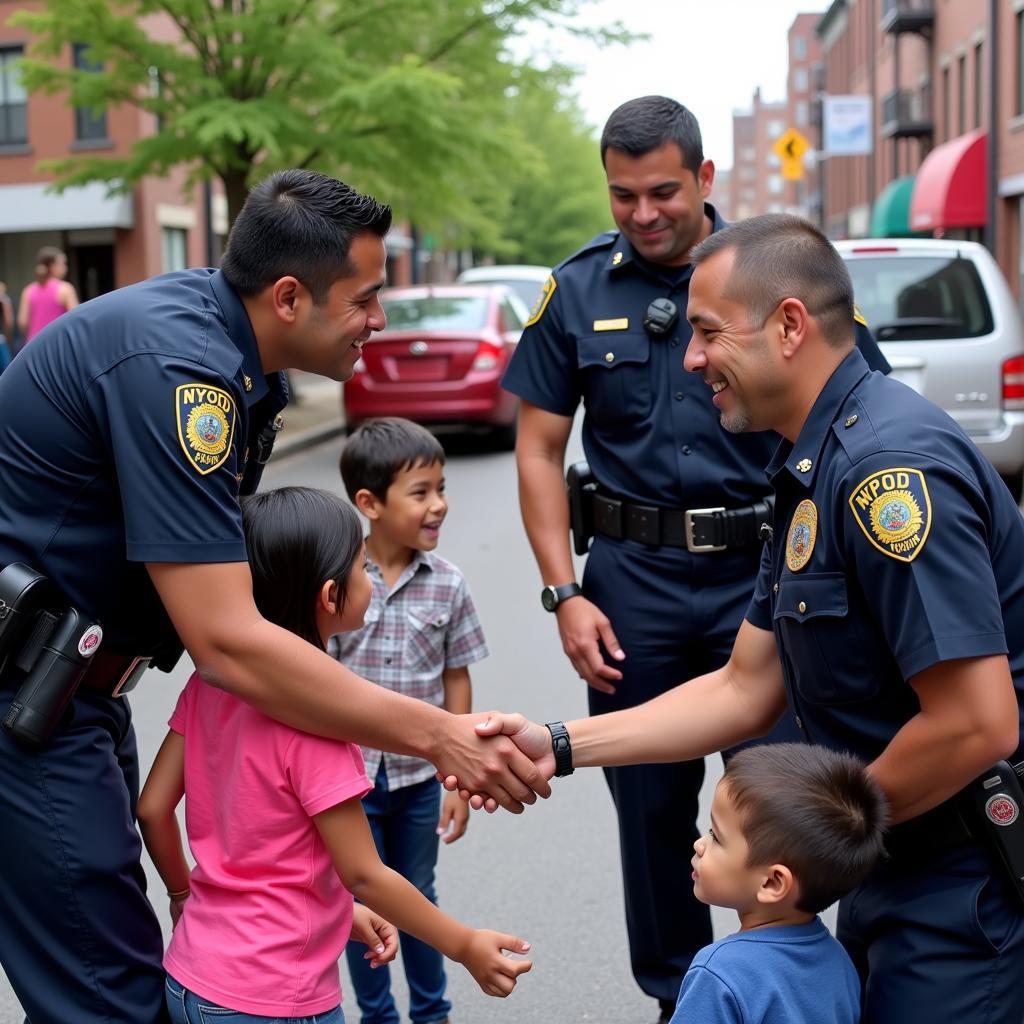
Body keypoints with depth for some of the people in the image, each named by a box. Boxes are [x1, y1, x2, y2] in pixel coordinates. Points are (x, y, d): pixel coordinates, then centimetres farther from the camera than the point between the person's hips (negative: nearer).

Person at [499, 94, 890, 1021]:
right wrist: (565, 594, -2)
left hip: (764, 570, -2)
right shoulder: (577, 290, 3)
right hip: (635, 576, 2)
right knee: (650, 805, 12)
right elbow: (540, 450, 6)